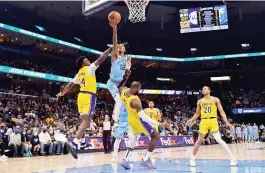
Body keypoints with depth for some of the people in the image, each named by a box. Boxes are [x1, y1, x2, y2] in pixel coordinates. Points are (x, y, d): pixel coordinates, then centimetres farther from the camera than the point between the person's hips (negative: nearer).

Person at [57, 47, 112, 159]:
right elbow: (101, 58, -4)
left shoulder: (79, 73, 19)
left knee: (85, 121, 18)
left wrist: (62, 93, 38)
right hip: (89, 96, -8)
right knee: (86, 122, -13)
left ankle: (77, 142, 17)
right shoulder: (90, 68, -1)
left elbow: (70, 85, 24)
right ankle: (74, 143, -26)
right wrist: (111, 48, 4)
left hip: (81, 96, 8)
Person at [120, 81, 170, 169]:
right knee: (155, 136, 0)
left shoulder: (123, 91, -13)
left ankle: (125, 160, 21)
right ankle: (145, 160, 1)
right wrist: (160, 124, -34)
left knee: (134, 137, 29)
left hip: (130, 119, 9)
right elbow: (144, 117, -36)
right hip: (138, 119, -9)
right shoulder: (135, 100, -35)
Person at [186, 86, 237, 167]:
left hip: (213, 121, -2)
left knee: (218, 139, -11)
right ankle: (192, 158, 16)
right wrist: (191, 120, 4)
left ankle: (232, 158, -2)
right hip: (204, 122, 2)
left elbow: (221, 111, 0)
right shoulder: (200, 101, 10)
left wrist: (226, 121, -11)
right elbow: (197, 113, 19)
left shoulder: (215, 99, 3)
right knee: (199, 140, 4)